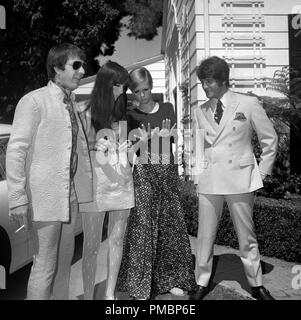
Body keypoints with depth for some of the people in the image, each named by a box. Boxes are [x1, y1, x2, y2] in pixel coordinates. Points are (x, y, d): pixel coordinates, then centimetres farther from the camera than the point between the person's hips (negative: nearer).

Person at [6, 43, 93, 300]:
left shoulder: (73, 103, 11)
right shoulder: (34, 101, -9)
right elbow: (15, 151, -12)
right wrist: (18, 197, -16)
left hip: (70, 196, 7)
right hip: (44, 197, -7)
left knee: (64, 261, 17)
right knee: (45, 265, 3)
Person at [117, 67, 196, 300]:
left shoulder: (167, 109, 8)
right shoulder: (130, 116, 2)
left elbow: (172, 140, 5)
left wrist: (164, 136, -14)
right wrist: (142, 141, -17)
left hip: (167, 171, 3)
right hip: (143, 172, -2)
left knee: (170, 223, 7)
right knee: (142, 226, -4)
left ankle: (170, 279, 23)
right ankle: (140, 286, 8)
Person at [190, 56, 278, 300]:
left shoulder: (248, 104, -2)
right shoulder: (200, 112, 7)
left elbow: (270, 139, 4)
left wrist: (262, 172, 2)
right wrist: (201, 169, 6)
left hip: (240, 179, -2)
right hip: (209, 180, 3)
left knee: (247, 236, 9)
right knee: (205, 236, 6)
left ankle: (257, 285, 26)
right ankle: (202, 283, 22)